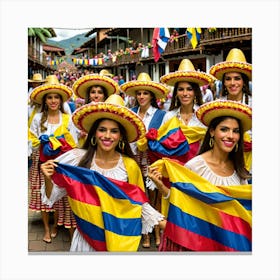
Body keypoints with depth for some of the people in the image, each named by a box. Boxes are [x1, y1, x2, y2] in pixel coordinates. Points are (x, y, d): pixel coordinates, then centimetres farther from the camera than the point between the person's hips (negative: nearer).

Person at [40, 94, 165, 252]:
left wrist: (160, 220, -7)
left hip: (119, 235, 0)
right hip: (87, 232, 0)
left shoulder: (130, 166, -8)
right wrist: (48, 179, -23)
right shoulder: (77, 158, -10)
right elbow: (52, 196, -4)